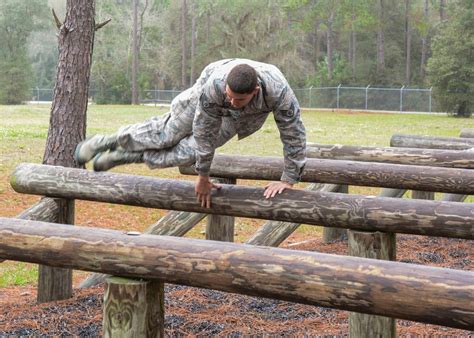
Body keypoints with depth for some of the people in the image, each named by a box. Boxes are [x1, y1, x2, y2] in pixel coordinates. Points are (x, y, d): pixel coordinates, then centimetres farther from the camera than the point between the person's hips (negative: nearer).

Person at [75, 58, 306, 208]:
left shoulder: (278, 91, -47)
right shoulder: (214, 85, -44)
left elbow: (293, 135, -32)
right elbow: (204, 132, -31)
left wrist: (288, 180, -27)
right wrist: (203, 178, -21)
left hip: (247, 118, 1)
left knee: (189, 151, -9)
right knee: (167, 132, 8)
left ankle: (124, 157, 9)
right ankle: (110, 141, 33)